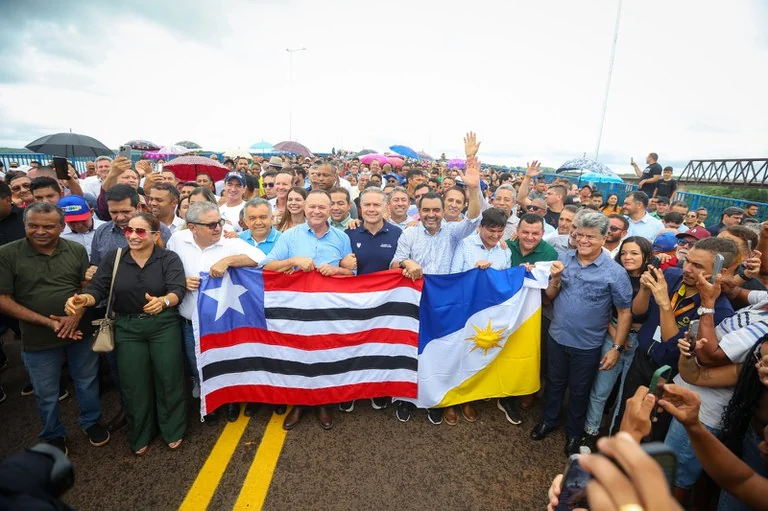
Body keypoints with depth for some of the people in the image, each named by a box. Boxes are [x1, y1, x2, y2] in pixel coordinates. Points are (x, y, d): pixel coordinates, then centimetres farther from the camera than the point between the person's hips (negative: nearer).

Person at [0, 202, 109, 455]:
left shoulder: (76, 250, -5)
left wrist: (77, 314, -17)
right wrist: (48, 322, -18)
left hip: (80, 331, 2)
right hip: (38, 338, -1)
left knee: (87, 382, 18)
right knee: (46, 393, 17)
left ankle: (91, 421, 42)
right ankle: (53, 435, 41)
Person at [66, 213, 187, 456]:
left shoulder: (169, 258, -10)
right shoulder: (113, 258, -2)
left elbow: (178, 290, -22)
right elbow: (98, 288, -5)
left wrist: (163, 301, -44)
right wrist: (82, 299, -28)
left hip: (164, 326, -2)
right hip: (127, 328, 3)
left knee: (168, 378, 7)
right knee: (134, 383, 13)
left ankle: (173, 430, 29)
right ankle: (141, 436, 34)